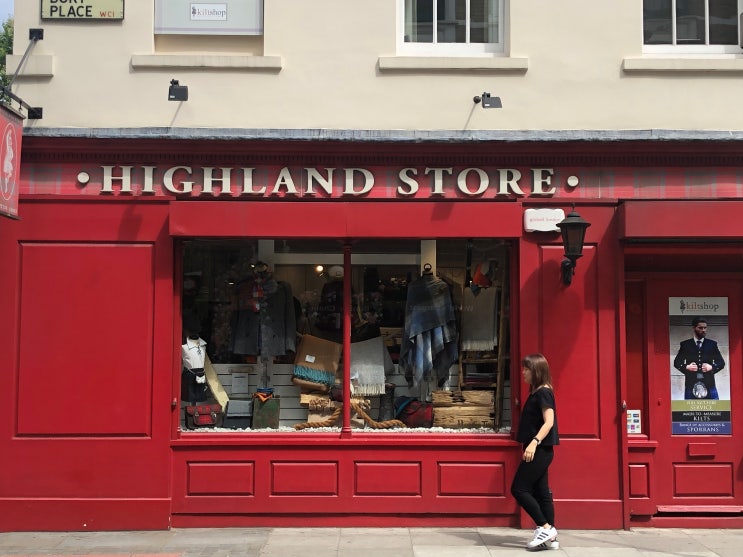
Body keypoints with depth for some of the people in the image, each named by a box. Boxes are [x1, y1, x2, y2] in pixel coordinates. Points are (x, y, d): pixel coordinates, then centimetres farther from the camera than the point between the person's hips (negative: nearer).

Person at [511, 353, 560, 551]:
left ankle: (545, 528, -3)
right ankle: (550, 537, 11)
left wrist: (534, 443, -33)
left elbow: (549, 422, -23)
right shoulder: (536, 392, 15)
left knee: (518, 489, -7)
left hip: (540, 450, -10)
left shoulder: (543, 392, -13)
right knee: (541, 492, 9)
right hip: (539, 451, 10)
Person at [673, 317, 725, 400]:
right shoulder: (685, 344, 8)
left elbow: (721, 362, 10)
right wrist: (686, 367, -11)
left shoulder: (712, 344, 10)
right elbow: (677, 362, 9)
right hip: (691, 384, -1)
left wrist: (711, 367, -10)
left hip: (709, 383, 1)